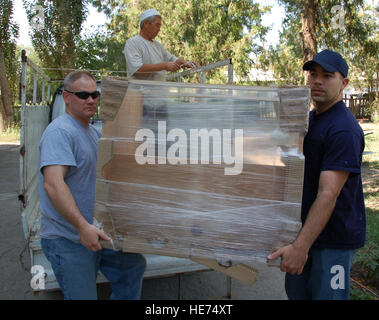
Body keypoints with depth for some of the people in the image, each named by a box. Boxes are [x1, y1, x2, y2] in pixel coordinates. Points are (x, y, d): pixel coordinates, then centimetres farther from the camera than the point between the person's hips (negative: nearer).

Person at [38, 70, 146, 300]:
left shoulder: (94, 132, 13)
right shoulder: (60, 132, -18)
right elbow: (52, 184, -30)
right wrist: (82, 226, -36)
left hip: (97, 231, 9)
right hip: (67, 240, -9)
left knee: (135, 266, 17)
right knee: (83, 296, 1)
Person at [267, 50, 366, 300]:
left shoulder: (344, 129, -21)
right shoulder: (310, 118, 10)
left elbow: (328, 194, -28)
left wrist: (301, 246, -31)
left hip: (335, 236, -8)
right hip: (305, 227, 9)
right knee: (296, 291, 18)